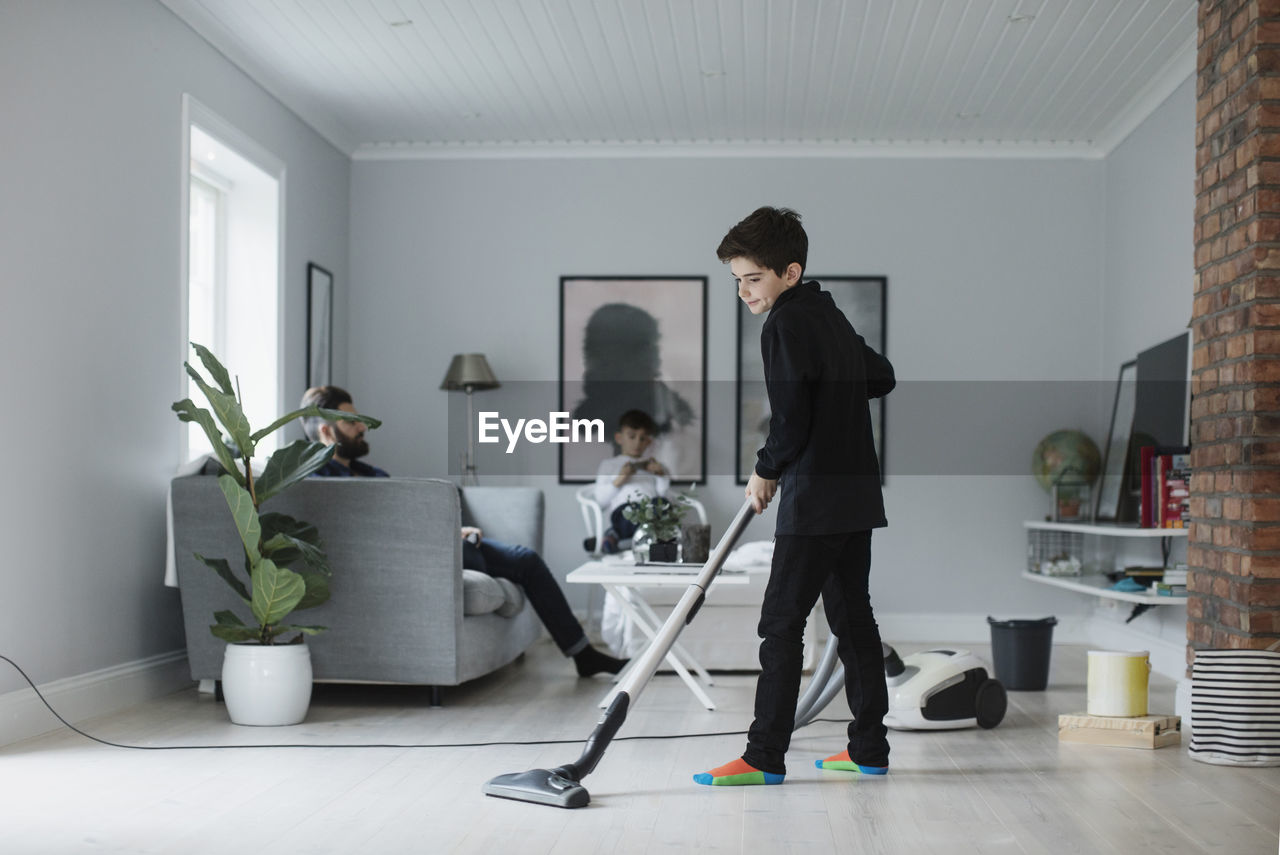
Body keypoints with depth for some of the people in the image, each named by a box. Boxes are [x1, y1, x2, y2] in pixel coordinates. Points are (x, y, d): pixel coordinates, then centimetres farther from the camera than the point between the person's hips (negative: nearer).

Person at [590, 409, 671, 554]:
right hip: (623, 508, -2)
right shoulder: (608, 465, 28)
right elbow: (601, 500, 14)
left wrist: (661, 474, 4)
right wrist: (618, 481, 1)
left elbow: (664, 492, 20)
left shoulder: (652, 464, 35)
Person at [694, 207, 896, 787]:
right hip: (858, 494, 10)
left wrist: (766, 471, -2)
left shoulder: (786, 324, -14)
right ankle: (869, 749, 17)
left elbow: (791, 422, -18)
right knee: (852, 618, 12)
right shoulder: (830, 314, 15)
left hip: (815, 499, -10)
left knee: (782, 622, -5)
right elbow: (881, 377, 28)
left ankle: (765, 757, -3)